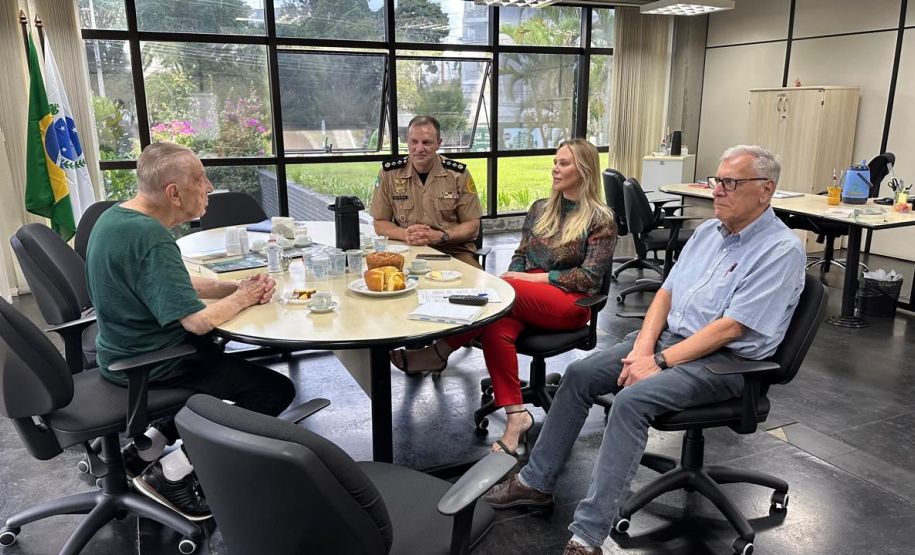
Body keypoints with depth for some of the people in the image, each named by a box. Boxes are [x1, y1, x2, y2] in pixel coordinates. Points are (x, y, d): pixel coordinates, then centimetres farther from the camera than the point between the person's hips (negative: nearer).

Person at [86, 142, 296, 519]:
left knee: (223, 355, 29)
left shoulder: (118, 216, 4)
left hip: (126, 352, 10)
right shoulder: (151, 240, -27)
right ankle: (170, 474, 0)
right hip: (151, 366, -10)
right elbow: (198, 321, -32)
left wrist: (236, 287, -2)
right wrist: (242, 298, -13)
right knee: (276, 390, -6)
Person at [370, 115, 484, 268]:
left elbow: (472, 226, 1)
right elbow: (380, 224, 7)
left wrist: (440, 236, -17)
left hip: (454, 250, 0)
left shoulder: (458, 174, -1)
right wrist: (405, 234, -14)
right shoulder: (389, 173, 1)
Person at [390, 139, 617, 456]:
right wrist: (512, 279, -6)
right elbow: (520, 256, 16)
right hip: (526, 299, 5)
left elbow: (589, 277, -9)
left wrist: (536, 277, -14)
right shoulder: (540, 209, 15)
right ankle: (516, 416, -31)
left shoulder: (600, 219, -2)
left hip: (571, 302, -5)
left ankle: (438, 355, -20)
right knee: (497, 324, -31)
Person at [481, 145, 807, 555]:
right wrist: (644, 344, -7)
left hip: (722, 359, -8)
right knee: (579, 375, -5)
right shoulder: (708, 231, 11)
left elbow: (729, 328, -20)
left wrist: (658, 362, -21)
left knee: (631, 400, -31)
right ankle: (536, 482, 6)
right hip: (667, 336, 8)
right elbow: (667, 291, 10)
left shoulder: (782, 250, -14)